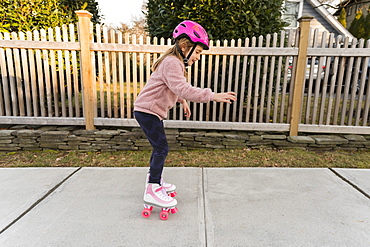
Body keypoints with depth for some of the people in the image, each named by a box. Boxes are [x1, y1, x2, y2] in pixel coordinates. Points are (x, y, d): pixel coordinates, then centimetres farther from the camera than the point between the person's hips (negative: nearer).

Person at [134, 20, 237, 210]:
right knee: (161, 148, -10)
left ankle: (154, 180, 32)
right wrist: (212, 96, -37)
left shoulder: (175, 62, 15)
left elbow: (177, 88, 29)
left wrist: (182, 101, 19)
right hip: (147, 111, -10)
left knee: (159, 147, 17)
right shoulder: (172, 63, -20)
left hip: (150, 111, 10)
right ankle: (152, 191, -2)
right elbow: (183, 89, -34)